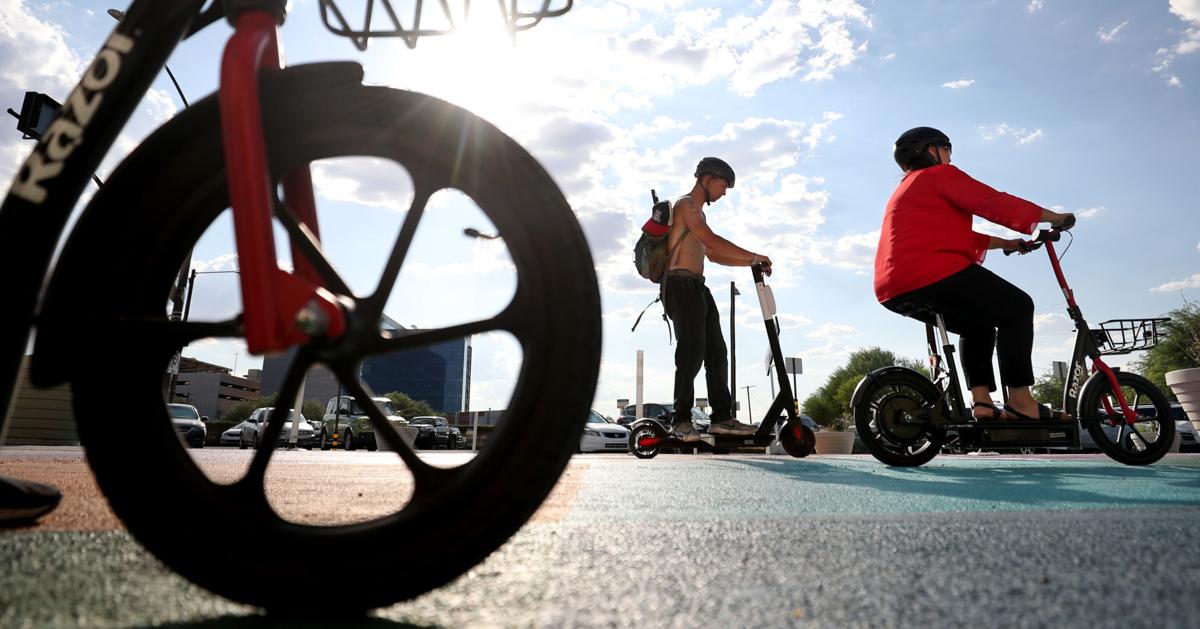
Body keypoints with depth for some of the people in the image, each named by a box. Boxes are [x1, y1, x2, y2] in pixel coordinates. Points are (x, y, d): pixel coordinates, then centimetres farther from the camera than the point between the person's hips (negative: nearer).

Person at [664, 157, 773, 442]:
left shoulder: (697, 212, 28)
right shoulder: (687, 204, -4)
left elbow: (712, 254, 30)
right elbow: (712, 240, -18)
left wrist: (750, 263, 21)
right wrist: (754, 256, -14)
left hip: (697, 288, 10)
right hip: (681, 284, -10)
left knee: (716, 352, 5)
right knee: (692, 352, -13)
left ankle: (722, 417, 7)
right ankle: (681, 420, -9)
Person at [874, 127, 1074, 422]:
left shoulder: (905, 190, 33)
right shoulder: (940, 174, 5)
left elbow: (957, 236, 34)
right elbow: (995, 203, -2)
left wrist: (1006, 243, 31)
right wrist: (1054, 217, 9)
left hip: (894, 290, 9)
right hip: (933, 275, -9)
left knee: (977, 324, 25)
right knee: (1017, 308, 3)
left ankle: (982, 402, 13)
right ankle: (1020, 402, -1)